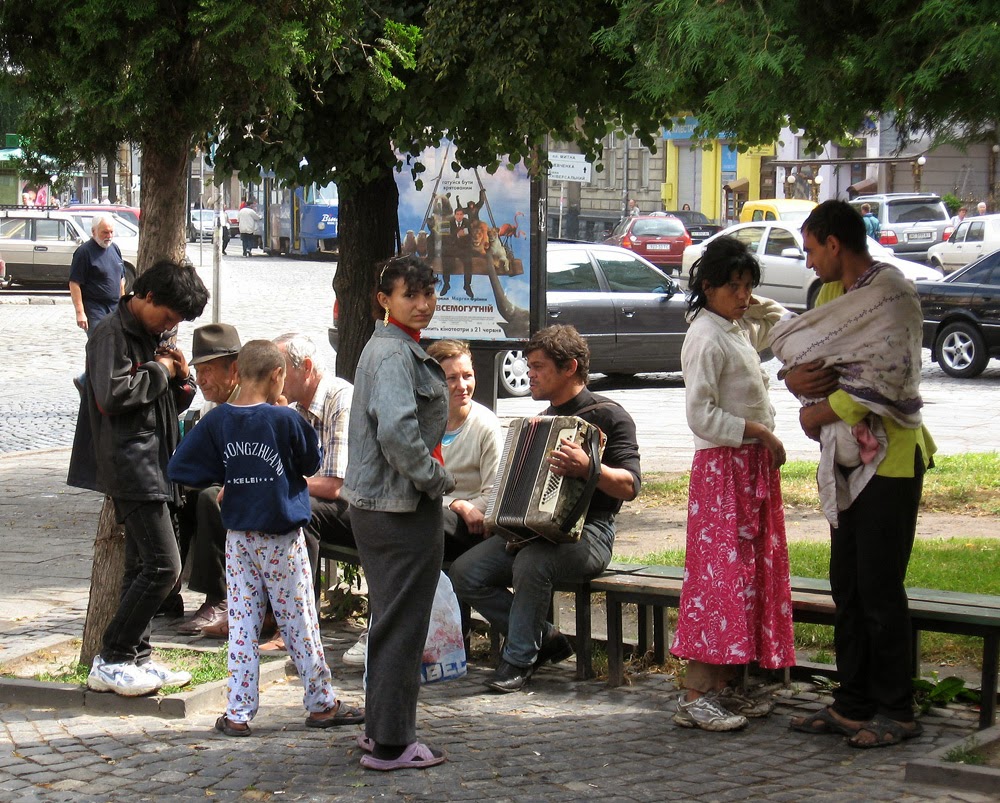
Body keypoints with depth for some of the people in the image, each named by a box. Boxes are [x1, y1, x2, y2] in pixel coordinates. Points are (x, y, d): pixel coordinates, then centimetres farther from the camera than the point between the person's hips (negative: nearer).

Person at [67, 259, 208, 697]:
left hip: (153, 464, 10)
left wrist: (181, 378, 2)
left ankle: (137, 657, 17)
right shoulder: (111, 333, -11)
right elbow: (112, 395, -24)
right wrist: (159, 371, -12)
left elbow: (172, 404, 23)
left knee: (143, 566, 11)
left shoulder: (151, 335, 18)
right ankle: (108, 662, -7)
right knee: (163, 566, -13)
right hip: (130, 467, -10)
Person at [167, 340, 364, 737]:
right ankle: (322, 703, 18)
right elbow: (312, 463, 1)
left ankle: (238, 713, 7)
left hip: (238, 537, 3)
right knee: (299, 622, 6)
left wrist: (224, 476, 10)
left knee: (242, 624, 7)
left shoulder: (217, 421, -3)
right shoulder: (284, 419, -14)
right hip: (281, 539, -3)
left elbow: (180, 468, -2)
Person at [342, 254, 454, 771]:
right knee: (403, 625, -3)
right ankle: (391, 744, 4)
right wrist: (436, 478, -18)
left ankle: (381, 728, 30)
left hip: (375, 503, 11)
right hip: (402, 507, -11)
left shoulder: (390, 347, 15)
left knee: (390, 619, 19)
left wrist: (429, 478, 14)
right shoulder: (395, 353, -18)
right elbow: (396, 429, -31)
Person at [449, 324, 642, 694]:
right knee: (465, 573, -12)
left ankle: (519, 659, -18)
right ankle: (544, 637, 1)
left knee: (531, 562, -37)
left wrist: (588, 467, -34)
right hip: (532, 526, 8)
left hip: (586, 533, -8)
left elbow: (629, 486, -17)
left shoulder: (607, 415, -5)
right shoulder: (543, 421, 20)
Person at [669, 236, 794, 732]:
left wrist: (757, 306, 16)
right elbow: (701, 416, -21)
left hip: (753, 467, 10)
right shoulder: (706, 338, -14)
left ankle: (724, 687, 13)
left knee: (752, 575, 9)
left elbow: (783, 327, 33)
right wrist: (759, 431, -18)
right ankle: (695, 697, -12)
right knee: (719, 574, -12)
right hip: (721, 467, -10)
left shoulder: (739, 330, 13)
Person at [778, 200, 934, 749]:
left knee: (879, 587, -5)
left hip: (890, 458, -9)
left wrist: (821, 413, -14)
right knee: (847, 585, 12)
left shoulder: (891, 293, -14)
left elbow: (884, 380, -23)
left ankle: (896, 712, 4)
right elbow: (803, 351, 13)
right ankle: (853, 703, 20)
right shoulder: (833, 292, 14)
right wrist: (795, 377, -11)